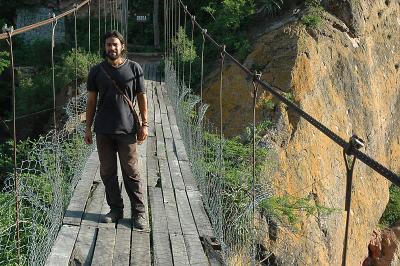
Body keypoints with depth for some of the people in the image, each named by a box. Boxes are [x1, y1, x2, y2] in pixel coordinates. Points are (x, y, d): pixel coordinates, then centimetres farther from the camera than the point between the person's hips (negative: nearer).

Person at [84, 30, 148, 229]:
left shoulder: (134, 69, 1)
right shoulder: (96, 71, 5)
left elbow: (142, 97, 3)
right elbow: (91, 101, 8)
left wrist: (144, 124, -2)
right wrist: (88, 128, 6)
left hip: (127, 130, -2)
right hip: (103, 131, 3)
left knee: (131, 172, 2)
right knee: (107, 172, 9)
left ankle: (139, 212, 12)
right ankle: (115, 209, 23)